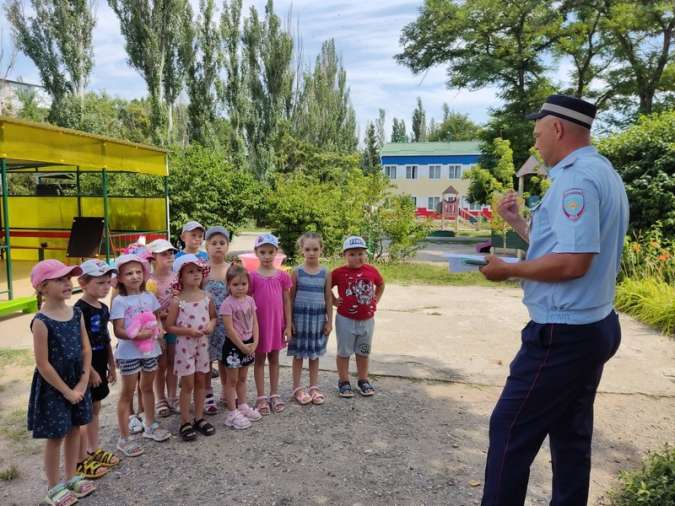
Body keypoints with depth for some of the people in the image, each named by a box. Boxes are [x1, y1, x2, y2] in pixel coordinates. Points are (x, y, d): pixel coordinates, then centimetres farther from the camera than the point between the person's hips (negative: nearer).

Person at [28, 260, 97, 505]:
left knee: (74, 429, 17)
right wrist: (66, 391, -14)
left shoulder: (77, 314, -2)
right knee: (56, 436, 7)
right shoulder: (41, 322, -21)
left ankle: (71, 478, 36)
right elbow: (43, 364, -19)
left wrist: (82, 384, -5)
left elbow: (86, 350, 1)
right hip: (52, 386, -6)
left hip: (77, 382, 6)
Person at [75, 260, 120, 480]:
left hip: (99, 366, 8)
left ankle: (94, 450, 31)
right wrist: (90, 371, -19)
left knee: (94, 409, 18)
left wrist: (111, 366, 16)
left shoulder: (103, 308, 7)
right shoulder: (79, 310, -19)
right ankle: (82, 460, 13)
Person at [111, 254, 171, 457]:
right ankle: (124, 438, 15)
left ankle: (150, 426, 37)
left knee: (148, 388, 20)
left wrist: (155, 329, -5)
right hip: (129, 353, -5)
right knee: (128, 393, 4)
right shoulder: (119, 301, -12)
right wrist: (136, 335, -29)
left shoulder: (149, 297, 2)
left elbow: (157, 318, 13)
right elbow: (118, 331, -17)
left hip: (150, 349, 5)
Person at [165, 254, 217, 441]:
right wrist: (188, 330, -21)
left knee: (201, 382, 13)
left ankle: (199, 418, 27)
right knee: (188, 384, 3)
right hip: (185, 345, -4)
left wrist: (211, 324, -10)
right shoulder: (177, 301, -12)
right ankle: (185, 422, 17)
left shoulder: (206, 297, 0)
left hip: (203, 344, 4)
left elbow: (214, 316, 12)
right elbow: (169, 326, -9)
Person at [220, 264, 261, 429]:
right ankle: (232, 414, 12)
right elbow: (230, 329, -19)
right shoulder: (228, 303, -17)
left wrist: (254, 343, -7)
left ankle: (243, 406, 33)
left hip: (249, 344, 6)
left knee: (242, 378, 19)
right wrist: (242, 346, -16)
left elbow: (254, 323, 3)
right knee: (232, 380, 4)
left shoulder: (250, 300, 2)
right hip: (233, 345, -6)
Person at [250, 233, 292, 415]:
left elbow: (286, 301, 3)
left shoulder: (282, 276, 0)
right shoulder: (253, 276, -6)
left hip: (277, 323, 2)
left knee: (274, 359, 14)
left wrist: (288, 325, 0)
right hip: (259, 323, -2)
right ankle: (261, 397, 19)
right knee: (260, 359, 9)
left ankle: (274, 394, 25)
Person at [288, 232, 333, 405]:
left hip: (318, 317, 2)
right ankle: (297, 388, 20)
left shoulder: (325, 273, 0)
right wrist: (289, 321, -5)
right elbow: (291, 298, -2)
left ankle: (314, 387, 25)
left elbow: (328, 298, 4)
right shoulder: (297, 272, -4)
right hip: (300, 317, -1)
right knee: (298, 354, 7)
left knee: (315, 354, 12)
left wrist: (329, 321, 3)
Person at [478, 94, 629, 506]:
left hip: (563, 334, -11)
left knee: (510, 432, 0)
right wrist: (518, 222, 17)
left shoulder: (575, 177, -18)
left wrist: (509, 270, -15)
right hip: (592, 326, 11)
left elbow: (572, 262, -26)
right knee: (571, 437, 19)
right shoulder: (602, 173, 16)